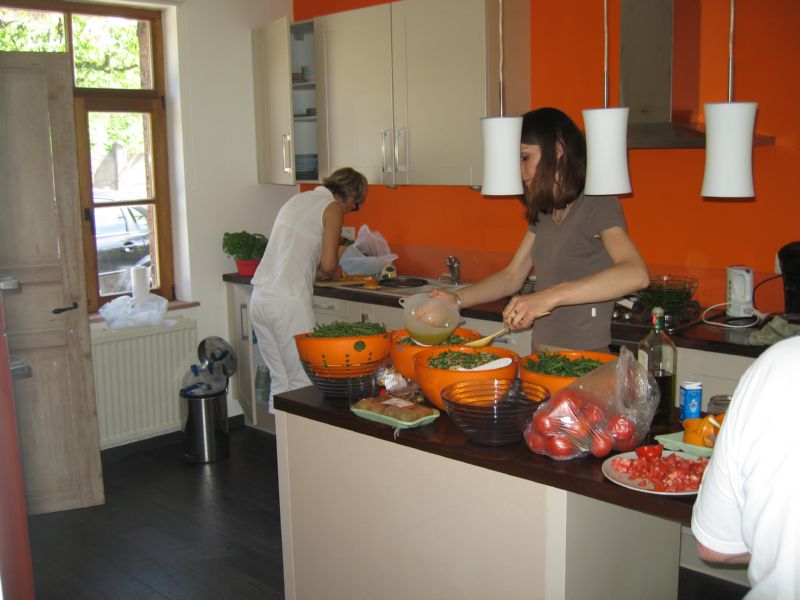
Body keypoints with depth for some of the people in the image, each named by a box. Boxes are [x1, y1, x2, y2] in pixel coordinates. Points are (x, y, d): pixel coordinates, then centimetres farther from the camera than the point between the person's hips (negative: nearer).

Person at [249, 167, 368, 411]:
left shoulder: (297, 199, 20)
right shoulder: (333, 208, -3)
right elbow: (328, 264, -10)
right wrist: (334, 273, 10)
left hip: (260, 297, 8)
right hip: (289, 301, -8)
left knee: (279, 381, 13)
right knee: (302, 383, -2)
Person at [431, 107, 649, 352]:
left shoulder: (598, 204, -15)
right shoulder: (544, 212, 9)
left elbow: (636, 274, -32)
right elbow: (512, 276, 14)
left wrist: (550, 296, -40)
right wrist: (455, 300, 1)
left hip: (583, 359, -7)